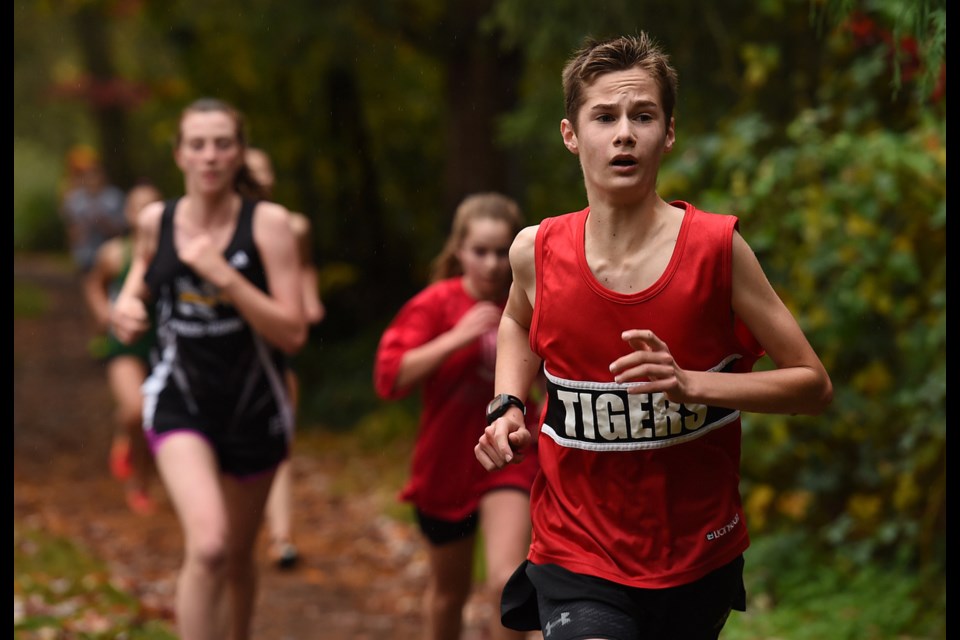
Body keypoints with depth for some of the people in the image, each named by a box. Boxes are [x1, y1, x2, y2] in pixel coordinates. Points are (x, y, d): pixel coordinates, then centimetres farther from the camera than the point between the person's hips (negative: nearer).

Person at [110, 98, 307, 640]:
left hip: (254, 408, 0)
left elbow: (293, 333, -17)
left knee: (238, 557, 17)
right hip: (180, 403, 0)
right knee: (207, 546, -25)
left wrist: (225, 276, -25)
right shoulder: (155, 221, -3)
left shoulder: (269, 223, -12)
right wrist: (127, 307, -3)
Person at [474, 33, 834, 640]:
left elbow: (814, 385, -6)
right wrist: (508, 409, 3)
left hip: (699, 561, 1)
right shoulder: (537, 250, -5)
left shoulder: (717, 248, -11)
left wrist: (691, 384, -21)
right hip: (577, 561, -1)